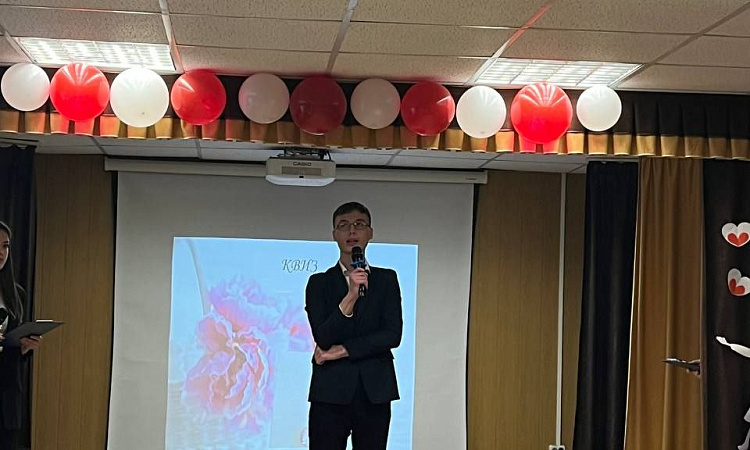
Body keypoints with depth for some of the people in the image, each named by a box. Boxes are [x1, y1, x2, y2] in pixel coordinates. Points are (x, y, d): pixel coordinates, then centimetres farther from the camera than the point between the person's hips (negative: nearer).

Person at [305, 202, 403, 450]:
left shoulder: (387, 280, 9)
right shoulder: (319, 282, 6)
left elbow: (393, 334, -1)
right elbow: (322, 338, -6)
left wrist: (343, 350, -7)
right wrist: (350, 296, -18)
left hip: (374, 393, 1)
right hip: (331, 392, -1)